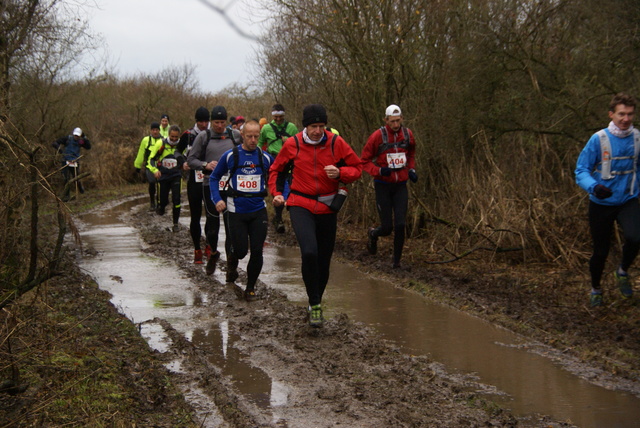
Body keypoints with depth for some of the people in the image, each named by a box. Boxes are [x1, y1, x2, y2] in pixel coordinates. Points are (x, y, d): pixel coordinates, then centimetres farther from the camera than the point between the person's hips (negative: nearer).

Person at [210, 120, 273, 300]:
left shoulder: (265, 158, 2)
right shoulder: (230, 156, -2)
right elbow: (214, 178, 8)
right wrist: (217, 199, -6)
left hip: (258, 211, 1)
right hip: (236, 211, -1)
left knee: (257, 251, -4)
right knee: (241, 250, -1)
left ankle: (250, 287, 15)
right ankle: (232, 259, 37)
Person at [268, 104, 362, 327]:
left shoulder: (336, 143, -4)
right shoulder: (292, 145, -4)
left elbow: (357, 168, 4)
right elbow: (277, 169, 12)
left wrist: (340, 173, -16)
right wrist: (276, 192, -2)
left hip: (327, 208, 2)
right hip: (301, 206, -2)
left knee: (324, 260, 10)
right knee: (309, 252, -24)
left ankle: (316, 303, 32)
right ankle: (314, 303, -10)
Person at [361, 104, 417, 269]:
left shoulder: (408, 134, 1)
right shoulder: (377, 136, -12)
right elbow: (364, 161, -6)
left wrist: (411, 169, 5)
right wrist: (379, 170, -22)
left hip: (401, 186, 3)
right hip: (383, 186, -3)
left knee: (400, 225, -7)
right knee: (387, 227, -1)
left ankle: (397, 260, 9)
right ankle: (373, 234, 36)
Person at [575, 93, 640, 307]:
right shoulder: (598, 139, -13)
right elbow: (581, 170, -11)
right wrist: (594, 187, -30)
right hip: (601, 203, -1)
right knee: (600, 251, 7)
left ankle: (623, 271, 5)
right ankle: (595, 289, 36)